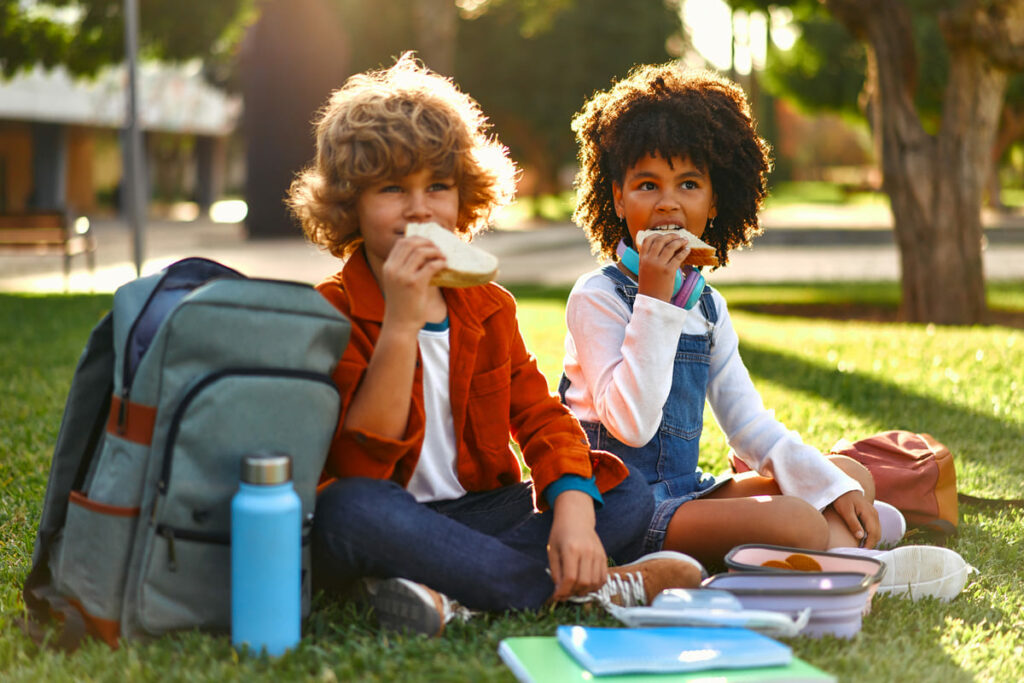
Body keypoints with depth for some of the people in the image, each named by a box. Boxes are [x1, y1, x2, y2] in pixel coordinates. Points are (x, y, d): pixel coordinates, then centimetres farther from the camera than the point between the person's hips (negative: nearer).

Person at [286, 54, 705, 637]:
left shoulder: (488, 307, 9)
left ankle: (453, 597, -27)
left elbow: (540, 414, 1)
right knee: (351, 509, -39)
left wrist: (574, 508, -20)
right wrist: (400, 324, -28)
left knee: (628, 494, -9)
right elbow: (361, 467, -20)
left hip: (475, 511, 5)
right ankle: (596, 587, -29)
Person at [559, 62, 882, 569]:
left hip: (685, 491, 9)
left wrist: (836, 487, 2)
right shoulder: (596, 298, -10)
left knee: (853, 474, 9)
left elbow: (748, 424, 14)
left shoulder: (707, 305, 12)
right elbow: (630, 425, -21)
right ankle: (851, 554, -3)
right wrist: (654, 299, -22)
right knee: (789, 518, -29)